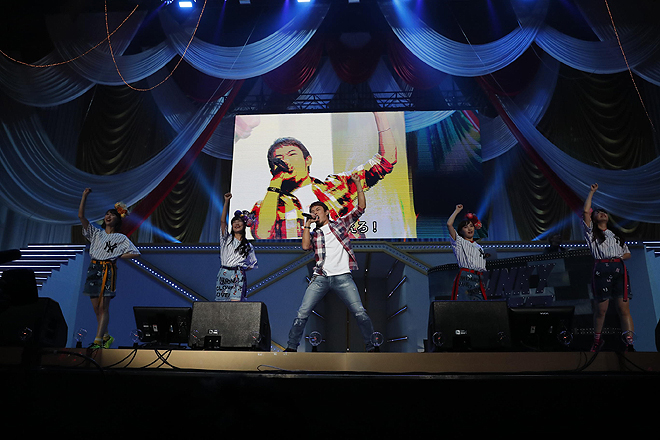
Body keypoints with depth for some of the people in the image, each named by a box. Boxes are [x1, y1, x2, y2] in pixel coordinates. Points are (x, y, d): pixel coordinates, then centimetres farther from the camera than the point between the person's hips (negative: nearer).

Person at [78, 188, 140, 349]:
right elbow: (81, 216, 10)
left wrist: (117, 256, -1)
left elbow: (135, 253, 2)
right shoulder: (96, 233, 17)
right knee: (96, 308, 5)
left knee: (103, 307, -9)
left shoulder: (121, 238, 8)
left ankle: (98, 341, -11)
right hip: (93, 269, 4)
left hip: (108, 271, -4)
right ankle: (106, 337, 17)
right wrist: (85, 196, 4)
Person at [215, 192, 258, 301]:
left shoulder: (248, 246, 12)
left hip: (238, 277, -1)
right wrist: (226, 202, -7)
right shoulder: (227, 238, 12)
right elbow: (222, 221, -1)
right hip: (223, 275, 1)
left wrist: (243, 268, -2)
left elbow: (253, 265, 18)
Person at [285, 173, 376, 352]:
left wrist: (357, 183, 1)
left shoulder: (340, 223, 14)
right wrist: (307, 225, 4)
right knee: (302, 313, -4)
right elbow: (305, 246, -3)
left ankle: (371, 346, 7)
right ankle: (291, 347, 7)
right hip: (320, 277, 2)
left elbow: (361, 207, 8)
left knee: (360, 312, -8)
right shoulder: (314, 234, 18)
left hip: (342, 277, -2)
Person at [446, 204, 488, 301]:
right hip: (464, 278, -5)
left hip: (478, 281, 5)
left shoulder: (479, 247, 26)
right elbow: (449, 224, -2)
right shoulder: (459, 242, 8)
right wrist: (457, 210, 5)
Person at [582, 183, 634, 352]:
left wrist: (621, 257, 1)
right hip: (601, 270, -3)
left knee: (624, 308, -7)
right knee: (601, 309, -2)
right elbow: (586, 211, 4)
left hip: (620, 270, 3)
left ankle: (629, 344, -10)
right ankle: (597, 341, 13)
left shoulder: (616, 235, 27)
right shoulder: (591, 232, 14)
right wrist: (592, 192, 12)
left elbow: (628, 253, 25)